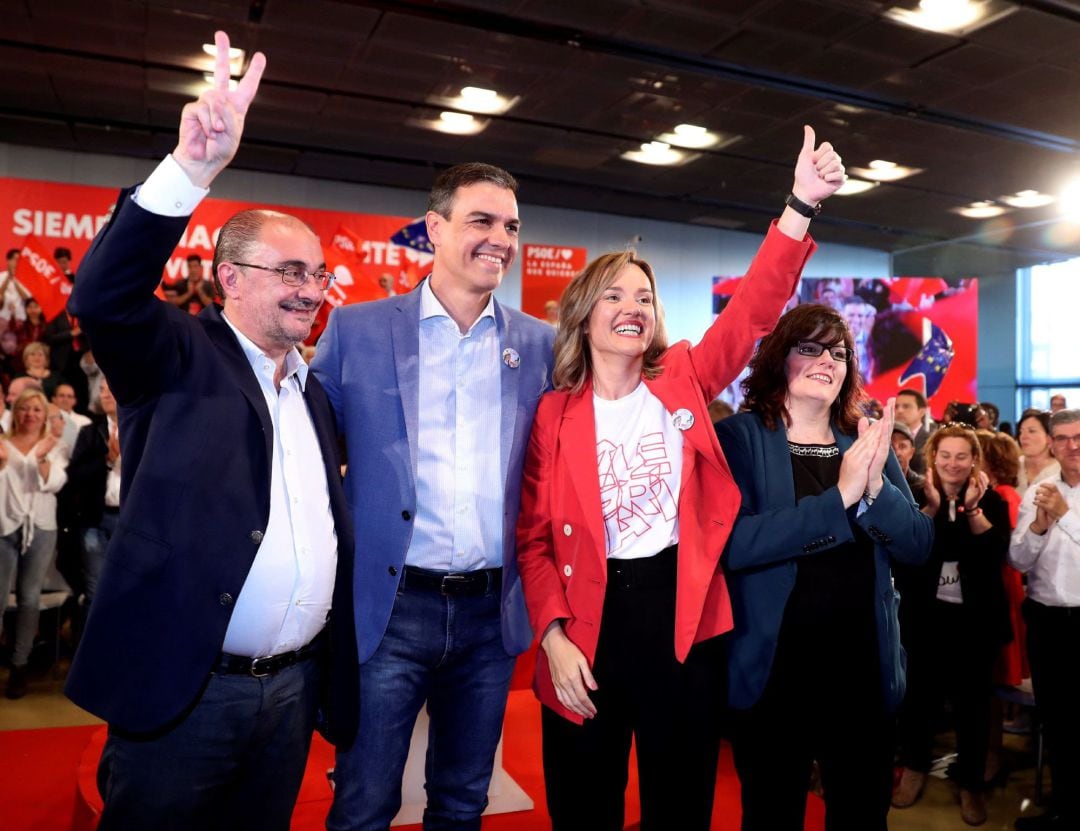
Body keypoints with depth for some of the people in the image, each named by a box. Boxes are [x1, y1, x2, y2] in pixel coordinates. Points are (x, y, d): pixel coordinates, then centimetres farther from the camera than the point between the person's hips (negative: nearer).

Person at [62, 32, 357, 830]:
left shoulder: (314, 391, 11)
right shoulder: (179, 358, -5)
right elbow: (104, 298, -26)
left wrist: (337, 672, 10)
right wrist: (193, 169, -36)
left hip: (294, 685, 5)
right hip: (183, 687, -5)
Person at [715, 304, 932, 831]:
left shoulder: (868, 442, 6)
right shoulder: (738, 438, -8)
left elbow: (918, 546, 1)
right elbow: (731, 543, -22)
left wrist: (876, 488, -18)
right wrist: (840, 497, -24)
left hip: (864, 666, 4)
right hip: (773, 668, -4)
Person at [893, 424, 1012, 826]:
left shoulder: (991, 500, 0)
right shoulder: (916, 496, -2)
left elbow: (996, 553, -14)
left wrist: (973, 508, -21)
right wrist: (931, 506, -22)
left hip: (974, 615, 0)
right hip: (925, 613, 0)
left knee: (972, 699, 8)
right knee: (920, 692, 9)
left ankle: (971, 785, 25)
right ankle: (913, 768, 31)